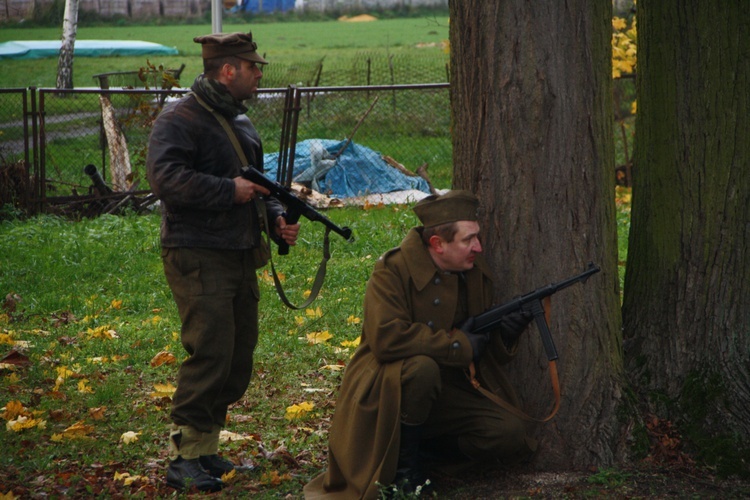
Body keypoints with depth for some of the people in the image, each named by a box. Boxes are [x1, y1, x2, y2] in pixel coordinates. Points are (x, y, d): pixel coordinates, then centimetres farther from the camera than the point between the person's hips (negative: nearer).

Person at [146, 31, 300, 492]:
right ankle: (185, 457, -7)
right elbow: (166, 177, -24)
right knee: (211, 355, -14)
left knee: (239, 358, 10)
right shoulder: (179, 120, -10)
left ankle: (206, 448, 20)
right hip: (199, 258, -9)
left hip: (241, 257, 9)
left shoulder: (241, 121, 18)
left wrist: (277, 217, 9)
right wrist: (230, 191, -20)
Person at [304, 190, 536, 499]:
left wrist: (506, 334, -14)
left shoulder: (475, 273, 4)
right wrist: (459, 345, -24)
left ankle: (418, 450, 6)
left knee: (511, 437, -13)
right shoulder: (393, 271, -16)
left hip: (444, 393, 6)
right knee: (422, 367, -37)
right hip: (382, 394, -6)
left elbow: (488, 355, 10)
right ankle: (402, 469, -17)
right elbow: (386, 337, -31)